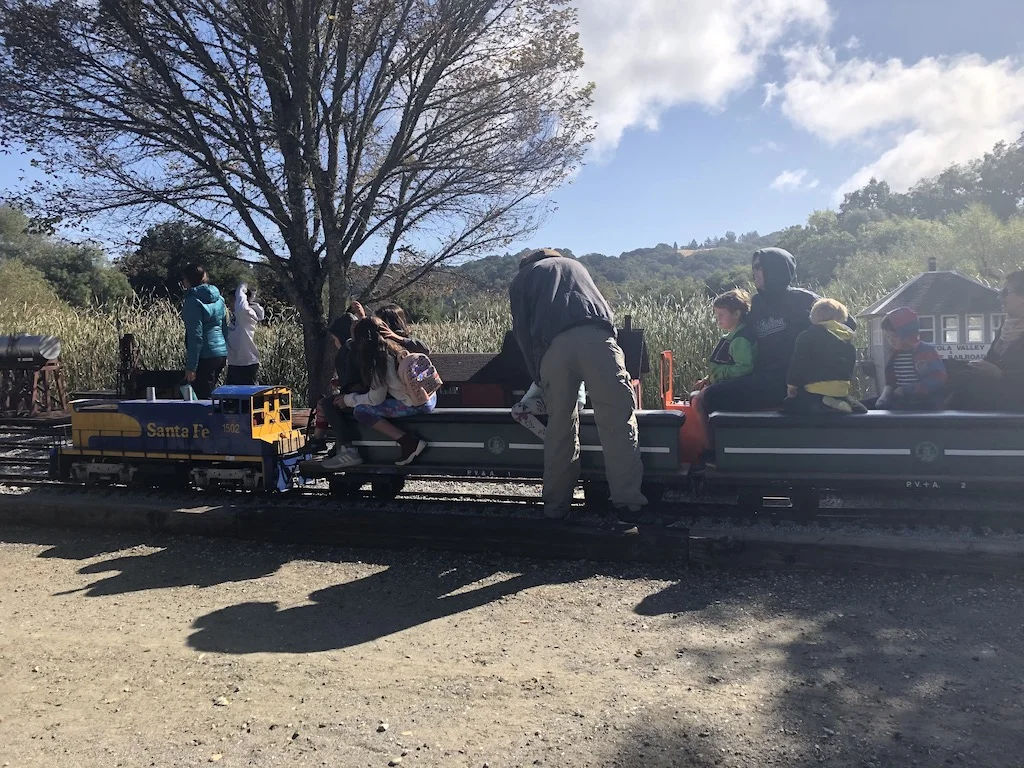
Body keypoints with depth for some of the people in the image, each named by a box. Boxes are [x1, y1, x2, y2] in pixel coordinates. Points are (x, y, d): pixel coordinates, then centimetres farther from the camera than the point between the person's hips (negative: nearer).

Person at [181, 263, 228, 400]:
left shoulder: (193, 302, -11)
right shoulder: (218, 298, 12)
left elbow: (196, 336, -16)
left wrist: (191, 367, -15)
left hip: (205, 357, -8)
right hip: (221, 353, 8)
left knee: (204, 397, -4)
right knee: (211, 395, 17)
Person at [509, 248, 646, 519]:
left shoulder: (520, 280, 31)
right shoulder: (574, 265, 39)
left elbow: (523, 333, 21)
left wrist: (539, 378, 25)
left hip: (553, 348, 0)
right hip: (595, 339, 0)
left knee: (560, 428, 8)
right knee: (617, 420, -4)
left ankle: (555, 506, 13)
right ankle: (629, 500, -11)